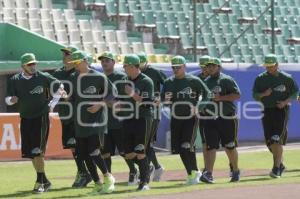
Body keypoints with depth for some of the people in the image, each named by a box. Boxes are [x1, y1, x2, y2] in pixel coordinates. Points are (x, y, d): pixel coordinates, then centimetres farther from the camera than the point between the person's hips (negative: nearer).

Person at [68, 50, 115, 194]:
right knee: (84, 154, 5)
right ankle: (98, 184, 16)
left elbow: (111, 95, -4)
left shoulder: (99, 77, -6)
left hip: (95, 121, -6)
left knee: (94, 152, -16)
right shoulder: (73, 78, 10)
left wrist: (100, 104, -17)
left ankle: (108, 177, 5)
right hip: (79, 122, 6)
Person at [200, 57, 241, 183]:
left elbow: (237, 95, -11)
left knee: (230, 147, 4)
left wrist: (221, 98, -19)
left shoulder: (227, 80, -3)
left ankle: (235, 171, 22)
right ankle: (209, 173, -15)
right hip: (210, 119, 4)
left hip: (227, 118, -4)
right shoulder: (205, 82, 14)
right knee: (211, 147, -6)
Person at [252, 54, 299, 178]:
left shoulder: (286, 78, -1)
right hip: (267, 111, 4)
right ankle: (280, 164, 25)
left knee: (277, 140, -14)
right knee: (269, 141, 6)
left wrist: (285, 102, -11)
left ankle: (276, 168, -14)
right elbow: (255, 95, 7)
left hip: (282, 110, -4)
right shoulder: (260, 79, 7)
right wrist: (264, 94, -14)